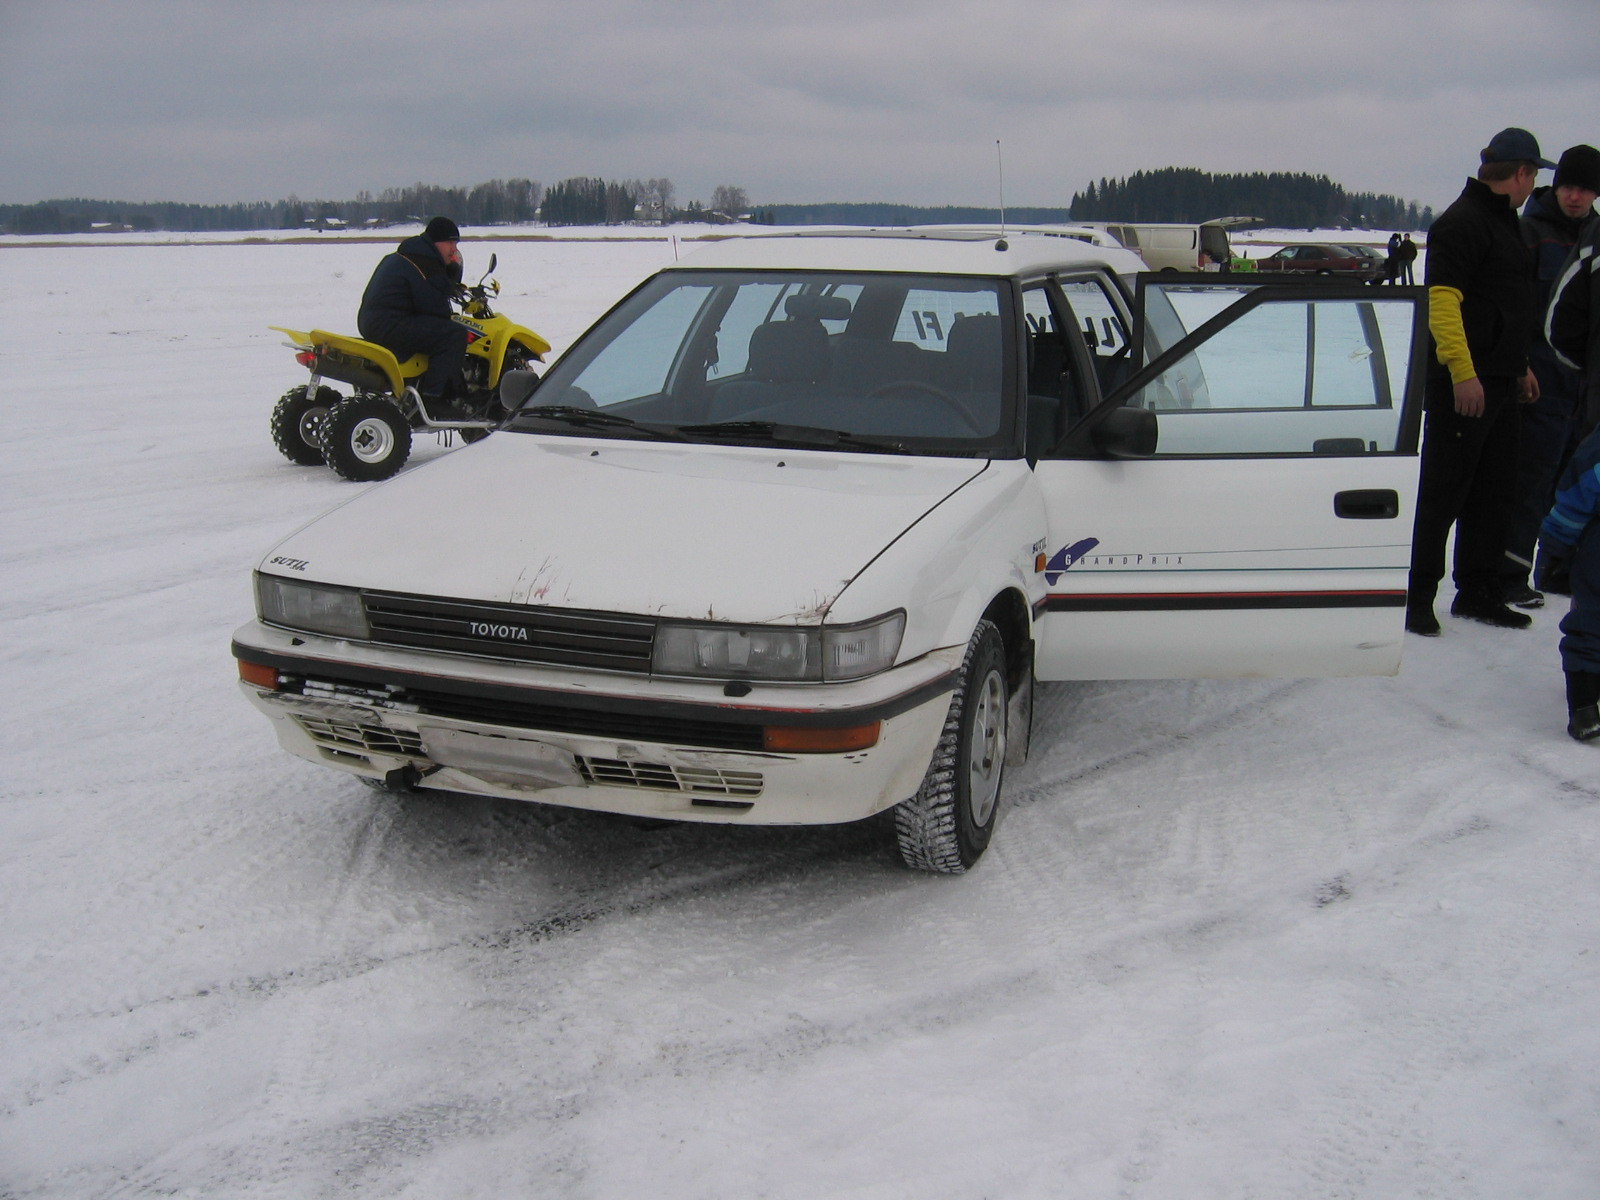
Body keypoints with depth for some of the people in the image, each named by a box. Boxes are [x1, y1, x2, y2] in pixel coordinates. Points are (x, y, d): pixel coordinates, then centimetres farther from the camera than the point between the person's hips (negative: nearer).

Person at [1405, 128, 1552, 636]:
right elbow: (1443, 302, -22)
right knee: (1443, 494, -6)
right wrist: (1463, 373, -27)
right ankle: (1418, 598, 1)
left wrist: (1520, 367, 26)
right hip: (1464, 385, -10)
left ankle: (1477, 592, 21)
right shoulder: (1462, 223, -12)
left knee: (1493, 493, 12)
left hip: (1501, 384, 10)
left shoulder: (1504, 222, 19)